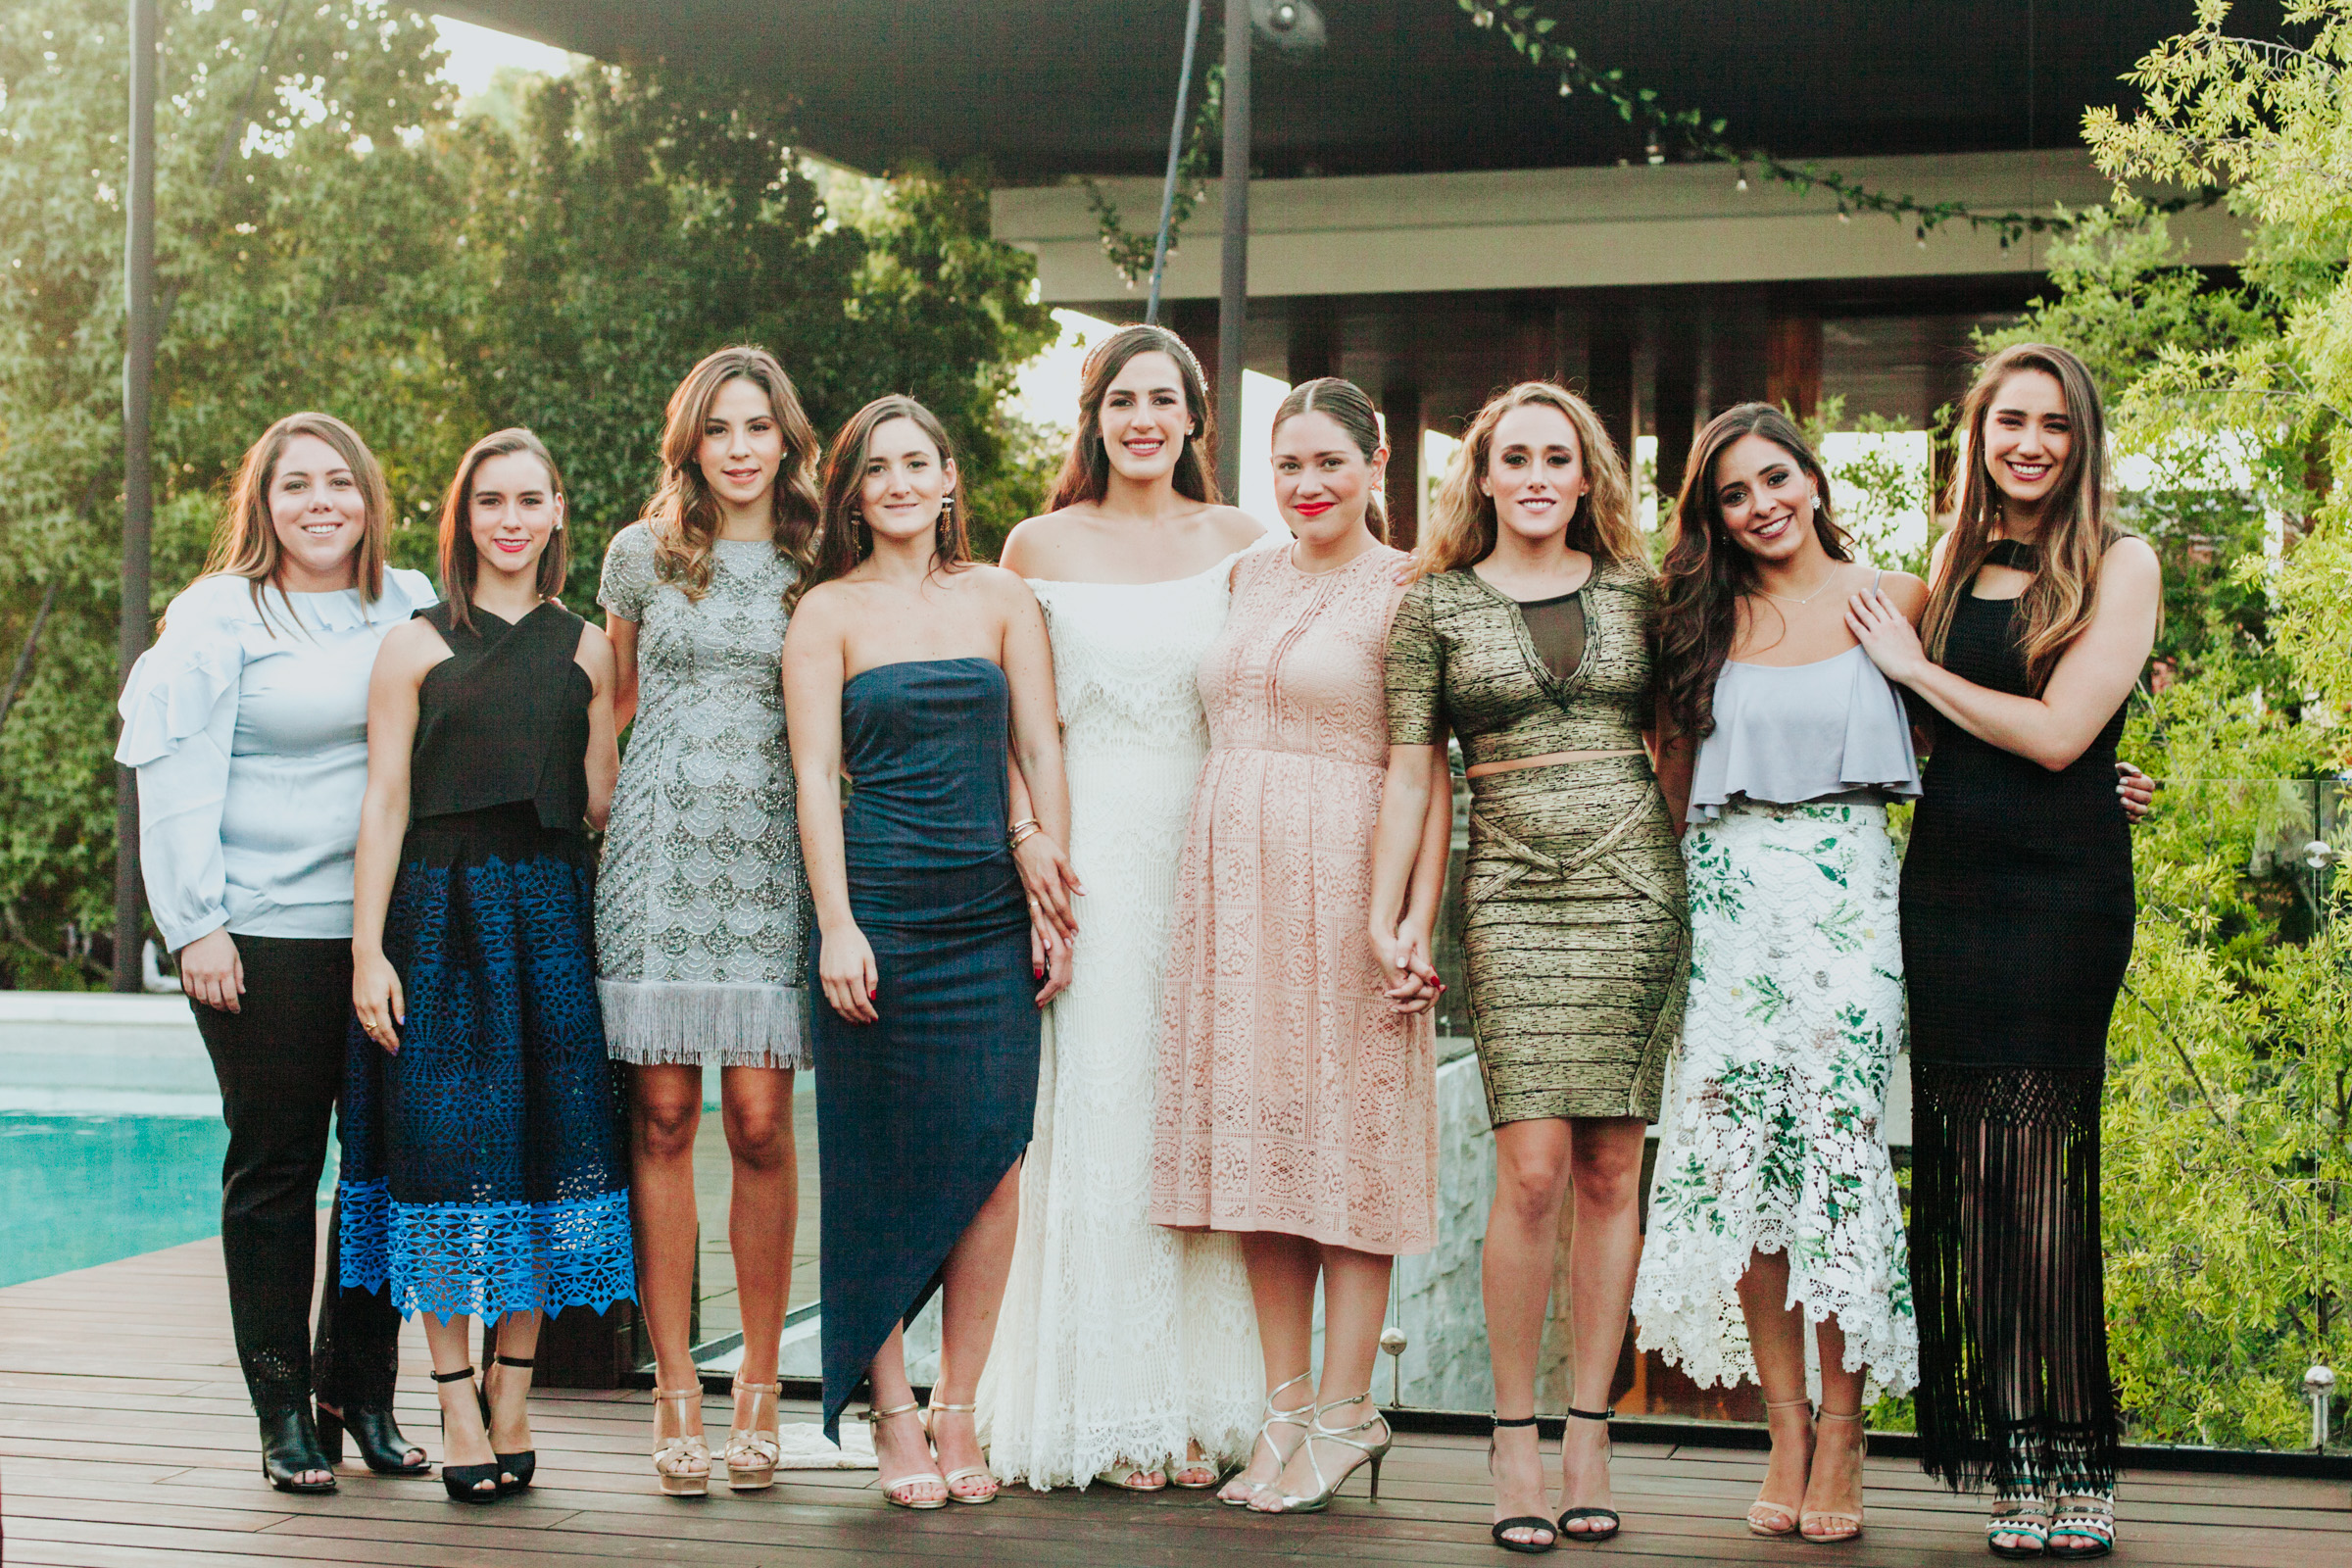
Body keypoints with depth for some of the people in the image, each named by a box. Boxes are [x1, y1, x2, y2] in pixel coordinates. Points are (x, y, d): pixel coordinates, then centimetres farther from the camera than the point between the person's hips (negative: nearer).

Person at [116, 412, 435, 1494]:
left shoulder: (413, 608, 12)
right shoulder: (219, 617, 1)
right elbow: (178, 781, -3)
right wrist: (197, 924, -9)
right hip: (264, 932, -4)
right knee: (273, 1170, 1)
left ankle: (361, 1392, 17)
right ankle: (285, 1414, 9)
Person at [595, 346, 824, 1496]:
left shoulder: (816, 569, 10)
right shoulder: (643, 555, 10)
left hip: (770, 854, 0)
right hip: (659, 848, 0)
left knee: (760, 1122, -4)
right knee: (663, 1117, -3)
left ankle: (757, 1386, 6)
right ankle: (675, 1388, 2)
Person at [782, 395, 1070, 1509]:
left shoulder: (1000, 598, 12)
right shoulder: (828, 611, 5)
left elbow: (1041, 753, 10)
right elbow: (815, 772, 0)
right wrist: (836, 922, -10)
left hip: (991, 911, 2)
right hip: (879, 904, -2)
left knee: (993, 1156, -5)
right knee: (883, 1167, -1)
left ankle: (957, 1407, 7)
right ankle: (893, 1415, 8)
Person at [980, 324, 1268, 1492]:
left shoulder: (1238, 542, 9)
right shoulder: (1041, 547, 7)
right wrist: (1025, 831, -5)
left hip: (1209, 846, 1)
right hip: (1089, 846, -1)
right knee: (1096, 1108, -3)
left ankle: (1200, 1405, 7)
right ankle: (1108, 1406, 4)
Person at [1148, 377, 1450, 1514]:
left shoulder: (1402, 589, -4)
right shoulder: (1249, 577, 15)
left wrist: (1417, 919, -17)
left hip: (1342, 880, -6)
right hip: (1232, 873, 6)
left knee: (1345, 1133, -3)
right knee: (1254, 1134, 6)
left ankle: (1345, 1412, 5)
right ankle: (1286, 1407, 14)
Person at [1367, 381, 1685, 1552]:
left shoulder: (1633, 592, 11)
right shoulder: (1436, 606, 6)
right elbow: (1409, 767, 5)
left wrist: (1697, 882, 11)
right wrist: (1386, 912, 0)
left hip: (1638, 888, 2)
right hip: (1512, 895, -2)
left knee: (1611, 1168, 1)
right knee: (1532, 1168, -11)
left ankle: (1590, 1431, 10)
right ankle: (1515, 1443, -1)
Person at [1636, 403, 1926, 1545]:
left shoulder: (1891, 599, 6)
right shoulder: (1703, 616, 12)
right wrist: (1671, 887, 11)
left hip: (1848, 888, -2)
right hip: (1728, 893, 2)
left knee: (1842, 1141, -6)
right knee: (1740, 1150, -2)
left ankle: (1842, 1434, 1)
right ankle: (1786, 1428, 6)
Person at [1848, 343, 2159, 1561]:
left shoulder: (2120, 566, 0)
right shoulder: (1954, 567, 15)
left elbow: (2056, 732, -10)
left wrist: (1913, 666, -2)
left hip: (2059, 890, -4)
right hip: (1947, 883, 5)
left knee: (2035, 1164, -10)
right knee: (1964, 1171, -1)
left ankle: (2074, 1470, -3)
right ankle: (2020, 1466, 3)